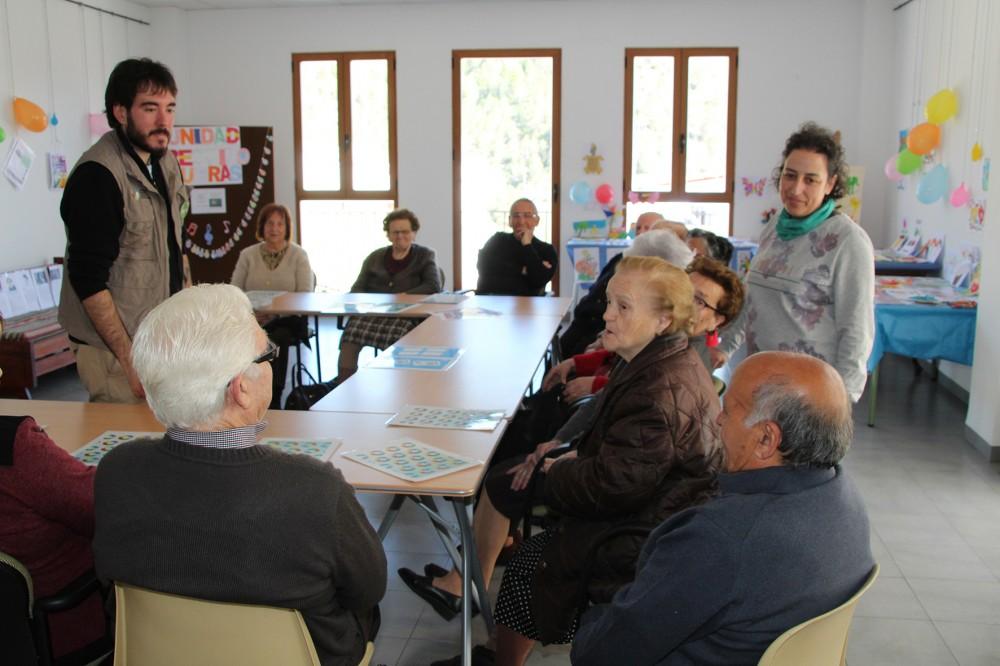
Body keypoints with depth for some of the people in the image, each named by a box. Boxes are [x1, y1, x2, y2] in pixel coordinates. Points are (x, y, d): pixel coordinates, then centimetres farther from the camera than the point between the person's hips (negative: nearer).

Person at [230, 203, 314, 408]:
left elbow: (305, 295, -4)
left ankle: (273, 399, -25)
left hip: (286, 320, -2)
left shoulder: (298, 255, 6)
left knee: (278, 337, -35)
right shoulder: (248, 255, 13)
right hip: (253, 320, 2)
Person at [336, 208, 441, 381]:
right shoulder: (375, 257, 22)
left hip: (407, 314, -2)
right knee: (351, 333, -30)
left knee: (396, 335, -38)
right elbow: (357, 289, 17)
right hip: (372, 313, 3)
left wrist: (402, 297, -13)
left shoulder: (425, 255, 15)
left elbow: (434, 286, 0)